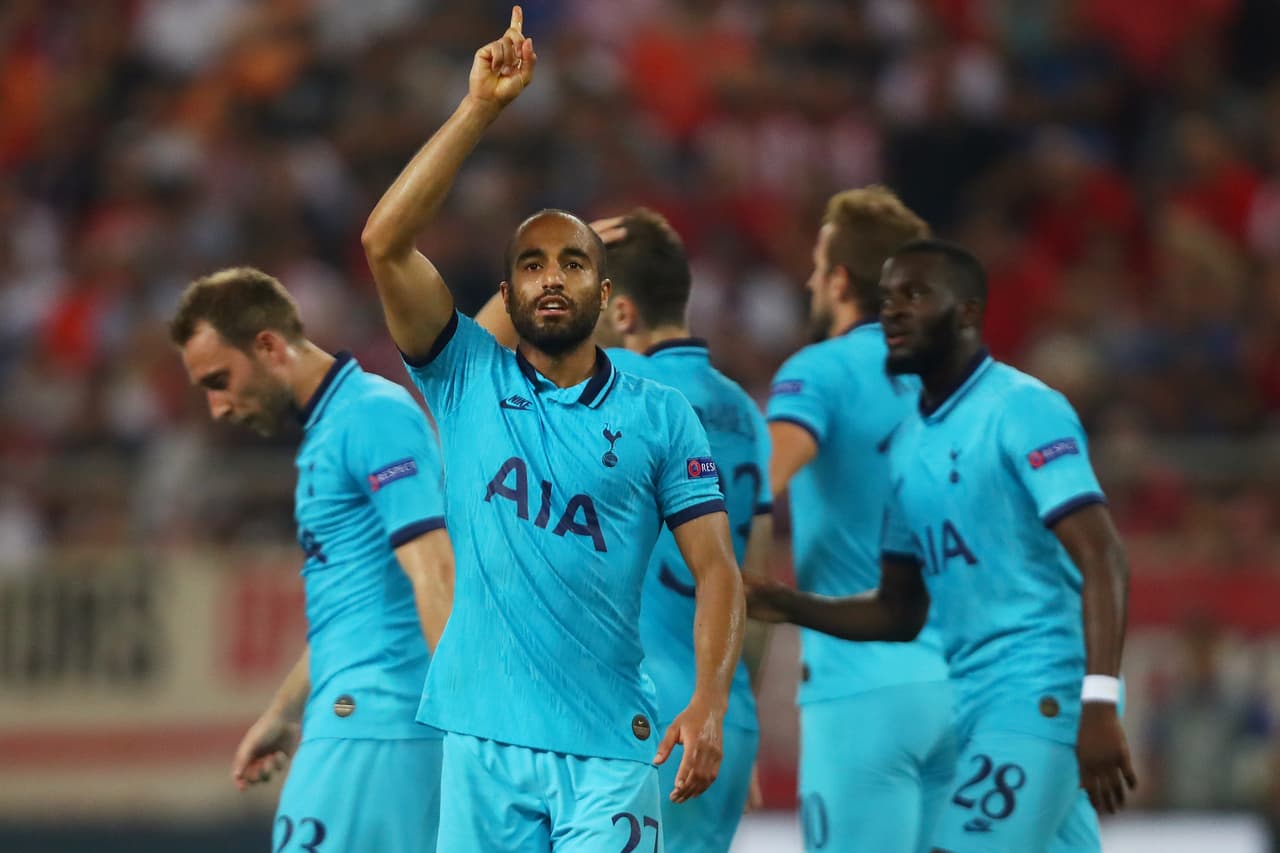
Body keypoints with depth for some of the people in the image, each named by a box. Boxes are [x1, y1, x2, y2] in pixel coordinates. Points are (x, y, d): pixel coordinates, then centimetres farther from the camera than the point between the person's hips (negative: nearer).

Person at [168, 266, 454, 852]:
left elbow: (433, 573, -18)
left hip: (374, 718, -10)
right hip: (358, 715, 10)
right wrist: (285, 711, 33)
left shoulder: (374, 416, -10)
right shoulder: (324, 431, 21)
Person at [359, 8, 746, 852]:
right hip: (484, 741, 1)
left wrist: (710, 702, -15)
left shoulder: (660, 417, 7)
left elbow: (716, 568, 2)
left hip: (606, 749, -1)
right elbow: (385, 242, -3)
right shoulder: (469, 378, 9)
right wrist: (480, 108, -7)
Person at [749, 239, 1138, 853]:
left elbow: (1101, 562, -17)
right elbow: (899, 613, 21)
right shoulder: (907, 446, 15)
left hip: (1039, 692, -8)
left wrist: (1100, 702, -27)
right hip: (974, 702, 8)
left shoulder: (1023, 411, -9)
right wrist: (793, 608, 5)